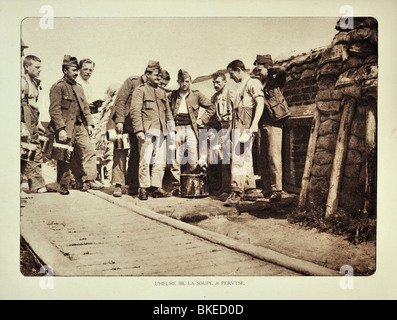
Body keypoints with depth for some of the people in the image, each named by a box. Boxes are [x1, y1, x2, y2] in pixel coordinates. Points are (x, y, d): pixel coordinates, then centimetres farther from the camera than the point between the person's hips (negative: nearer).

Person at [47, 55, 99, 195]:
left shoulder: (79, 87, 16)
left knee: (90, 151, -5)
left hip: (80, 127, 6)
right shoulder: (57, 87, -8)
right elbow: (54, 110, -14)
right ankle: (63, 186, 16)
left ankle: (89, 181, 1)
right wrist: (61, 129, -20)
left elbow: (85, 107, 19)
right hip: (65, 128, -6)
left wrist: (89, 123, 8)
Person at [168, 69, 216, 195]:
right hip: (177, 129, 1)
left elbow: (211, 108, 12)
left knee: (193, 159, -3)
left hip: (191, 129, -1)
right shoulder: (172, 95, 12)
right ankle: (176, 186, 4)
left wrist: (202, 120, 4)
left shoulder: (196, 95, 9)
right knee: (175, 159, -3)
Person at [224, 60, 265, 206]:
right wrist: (231, 127, 20)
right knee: (246, 158, 9)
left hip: (245, 122, -9)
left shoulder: (253, 82, -1)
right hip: (237, 123, 9)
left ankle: (236, 193, -19)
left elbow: (260, 103, -13)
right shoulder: (240, 86, 26)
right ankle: (251, 191, 14)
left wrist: (254, 124, -25)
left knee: (238, 156, -16)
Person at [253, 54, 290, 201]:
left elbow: (281, 71, -20)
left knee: (274, 157, -9)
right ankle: (267, 190, 13)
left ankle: (277, 190, -5)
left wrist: (270, 70, -2)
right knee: (262, 158, 6)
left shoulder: (275, 81, 1)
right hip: (261, 124, 7)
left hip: (273, 123, -6)